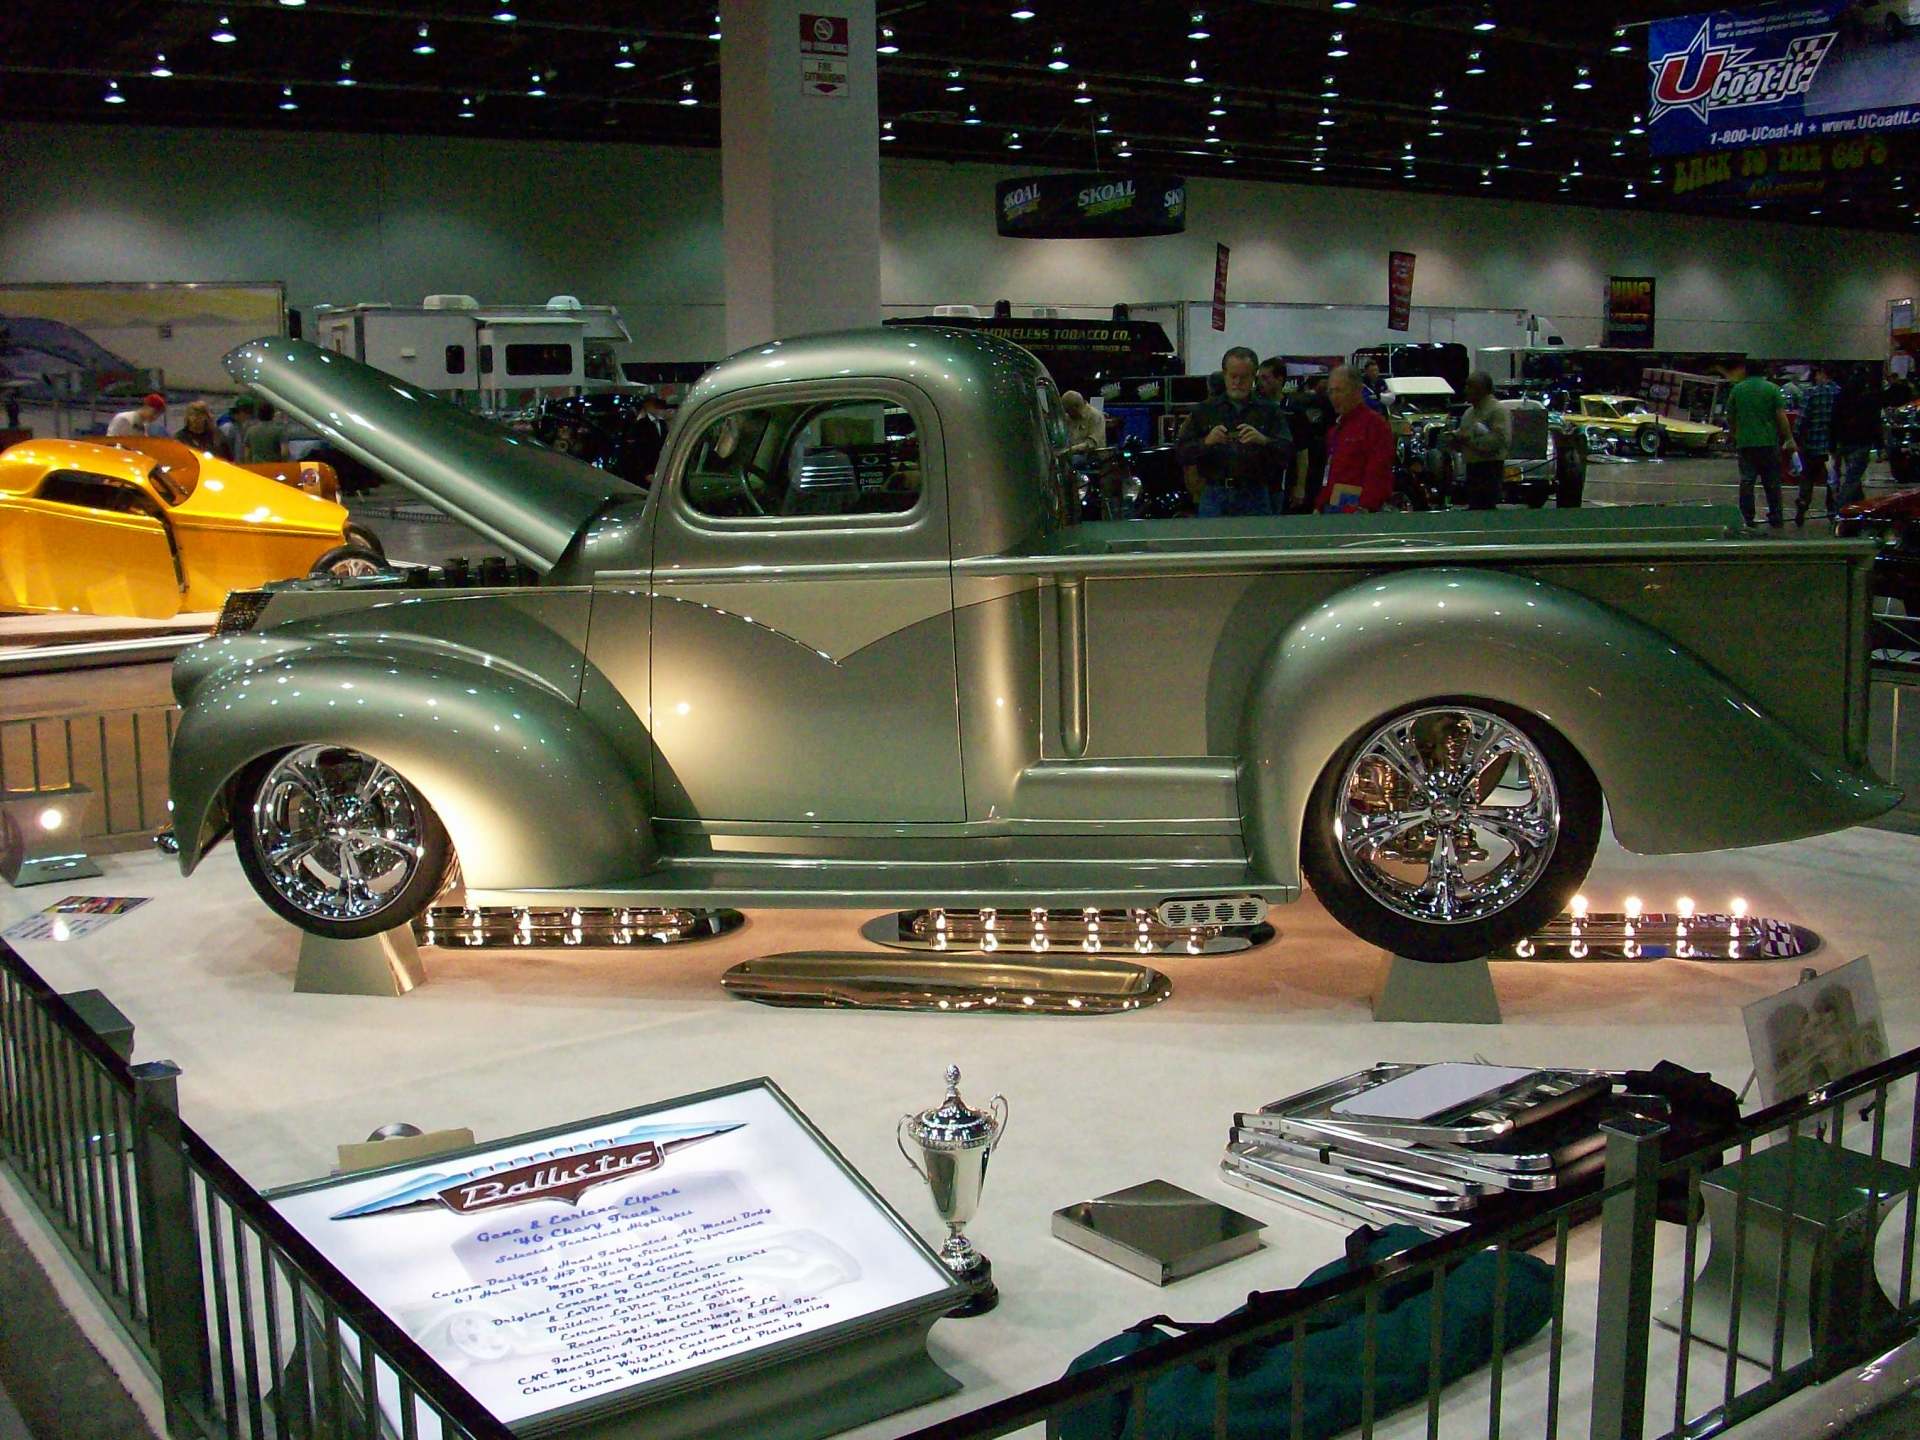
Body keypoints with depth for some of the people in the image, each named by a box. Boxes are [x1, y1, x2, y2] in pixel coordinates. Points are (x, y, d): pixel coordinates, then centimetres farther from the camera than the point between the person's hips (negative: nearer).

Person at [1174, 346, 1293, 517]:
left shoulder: (1269, 411, 8)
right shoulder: (1204, 410, 10)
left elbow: (1287, 453, -2)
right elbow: (1180, 454, 3)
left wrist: (1264, 441, -22)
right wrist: (1206, 442, -16)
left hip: (1254, 497, 0)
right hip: (1215, 495, 0)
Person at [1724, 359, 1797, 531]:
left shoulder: (1737, 390, 2)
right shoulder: (1772, 389, -2)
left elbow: (1730, 418, 8)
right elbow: (1781, 416, -6)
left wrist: (1735, 435, 24)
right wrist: (1789, 439, 1)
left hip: (1745, 442, 0)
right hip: (1769, 442, 0)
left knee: (1746, 482, 3)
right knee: (1772, 483, 7)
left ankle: (1747, 520, 0)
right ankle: (1776, 520, 9)